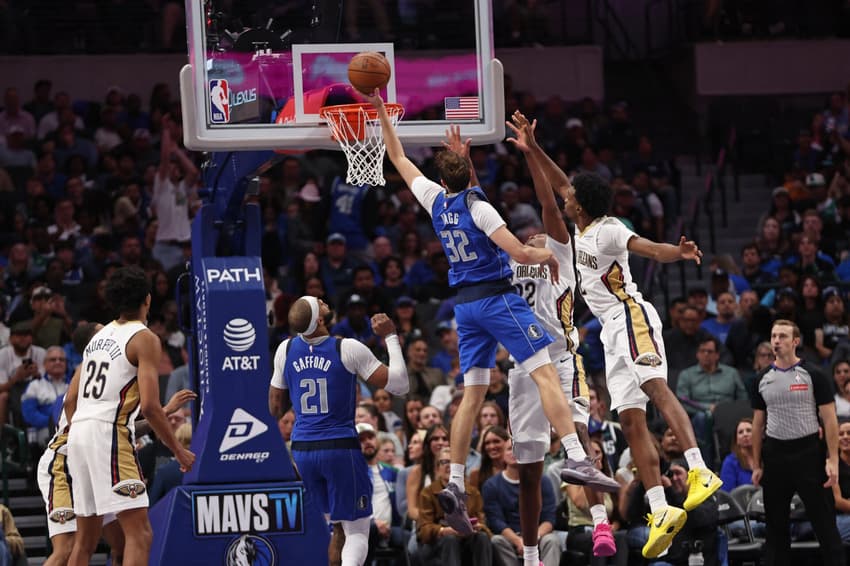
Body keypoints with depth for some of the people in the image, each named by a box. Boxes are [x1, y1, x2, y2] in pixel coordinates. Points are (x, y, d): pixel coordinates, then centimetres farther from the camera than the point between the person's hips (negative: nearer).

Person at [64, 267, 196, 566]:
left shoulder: (99, 336, 19)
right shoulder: (145, 339, -4)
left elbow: (70, 400, 20)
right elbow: (149, 406, -13)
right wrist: (178, 450, -4)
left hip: (78, 432, 8)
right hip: (110, 433, -8)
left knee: (86, 538, 16)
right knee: (139, 533, -10)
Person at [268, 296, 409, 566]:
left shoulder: (285, 350, 2)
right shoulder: (349, 349, -11)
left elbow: (276, 409, 11)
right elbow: (399, 385, -6)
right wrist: (390, 337, 2)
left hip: (302, 450, 5)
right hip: (341, 448, -5)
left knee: (338, 526, 21)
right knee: (357, 531, -2)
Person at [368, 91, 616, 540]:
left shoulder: (436, 201, 6)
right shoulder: (478, 207, -11)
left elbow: (398, 158, 19)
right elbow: (520, 253, -17)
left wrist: (382, 113, 24)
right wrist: (546, 255, 3)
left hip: (465, 305, 6)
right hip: (497, 298, -6)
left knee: (473, 394, 7)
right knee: (545, 373, -10)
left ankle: (455, 484, 0)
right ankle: (577, 459, -24)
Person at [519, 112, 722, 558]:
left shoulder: (608, 231, -10)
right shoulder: (582, 228, 15)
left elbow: (650, 249, -26)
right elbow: (558, 183, 29)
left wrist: (678, 252, -46)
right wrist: (532, 148, 27)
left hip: (632, 317, -9)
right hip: (613, 330, 9)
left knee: (655, 387, -28)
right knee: (631, 419, 0)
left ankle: (700, 472, -43)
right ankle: (661, 511, -5)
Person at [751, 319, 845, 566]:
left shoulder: (813, 375, -3)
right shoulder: (763, 379, 9)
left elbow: (829, 419, -4)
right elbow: (758, 425, 14)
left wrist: (832, 460, -12)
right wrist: (757, 465, 9)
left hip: (808, 453, -4)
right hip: (775, 456, 4)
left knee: (824, 524, -4)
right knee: (776, 525, 8)